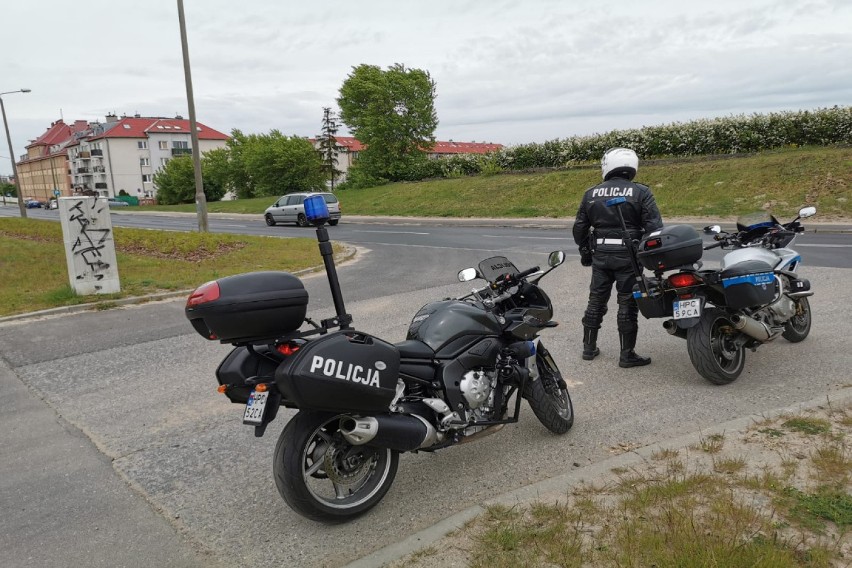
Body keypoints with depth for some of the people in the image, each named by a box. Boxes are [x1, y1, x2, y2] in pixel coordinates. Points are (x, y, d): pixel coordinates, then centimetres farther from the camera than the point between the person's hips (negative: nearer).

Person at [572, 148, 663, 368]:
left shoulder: (591, 194, 5)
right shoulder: (641, 192, -6)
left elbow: (579, 228, 10)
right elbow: (654, 227, -10)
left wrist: (584, 251, 22)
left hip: (600, 255, 4)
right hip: (629, 256, -3)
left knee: (596, 301, 15)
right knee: (627, 304, 3)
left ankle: (589, 347, 23)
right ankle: (627, 355, 8)